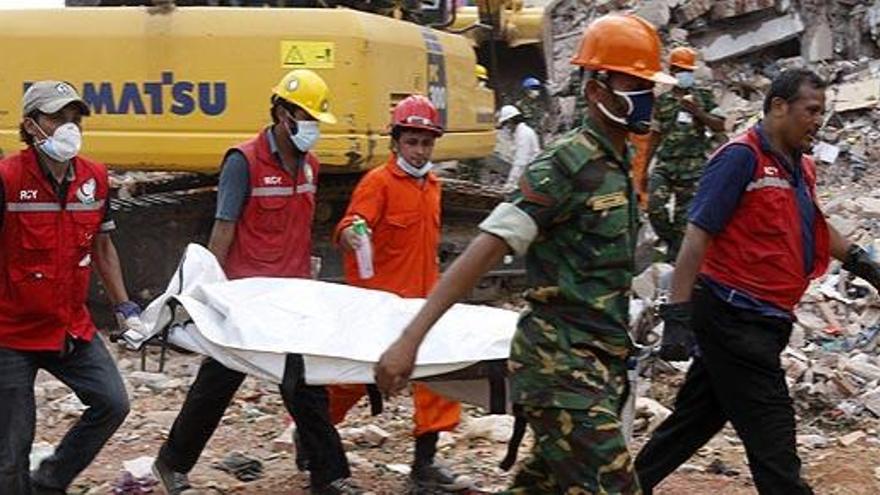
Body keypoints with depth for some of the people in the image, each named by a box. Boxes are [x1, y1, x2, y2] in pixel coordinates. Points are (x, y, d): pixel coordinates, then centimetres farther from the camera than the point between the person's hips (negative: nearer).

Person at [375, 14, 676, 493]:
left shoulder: (618, 165, 12)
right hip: (561, 365, -9)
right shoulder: (566, 165, -15)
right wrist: (411, 338, -29)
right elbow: (484, 250, -22)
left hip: (599, 363, 9)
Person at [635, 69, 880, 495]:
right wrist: (677, 315, -24)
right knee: (772, 437, -5)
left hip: (762, 323, 9)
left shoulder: (800, 168, 13)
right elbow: (697, 236, -19)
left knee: (697, 417, 16)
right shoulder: (742, 157, -15)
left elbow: (814, 227, 32)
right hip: (733, 316, -9)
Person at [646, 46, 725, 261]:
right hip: (664, 163, 2)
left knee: (683, 213, -2)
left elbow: (720, 126, 3)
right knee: (655, 206, -16)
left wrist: (698, 113, -13)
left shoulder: (703, 96, 7)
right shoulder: (663, 100, 13)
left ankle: (675, 256, 8)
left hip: (693, 165, -2)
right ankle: (672, 241, 6)